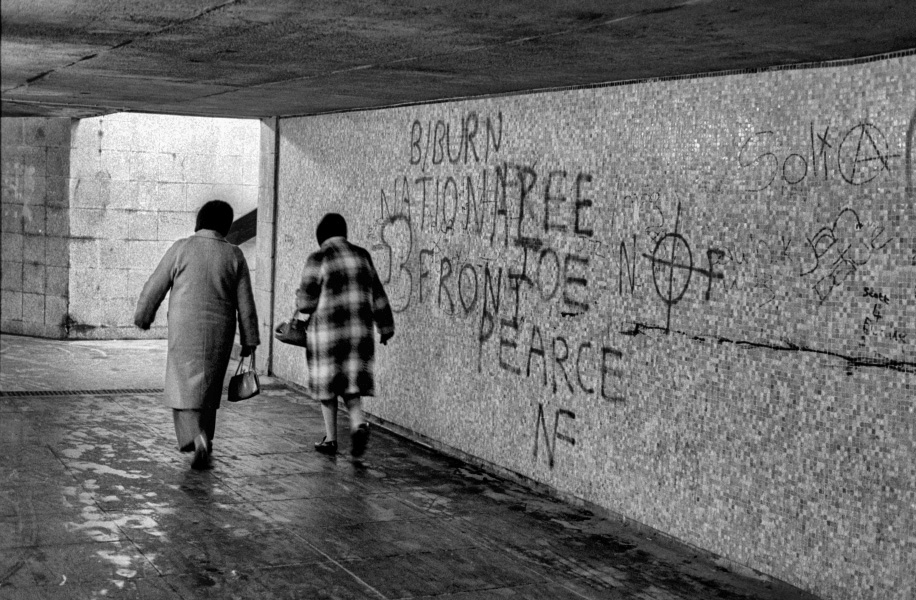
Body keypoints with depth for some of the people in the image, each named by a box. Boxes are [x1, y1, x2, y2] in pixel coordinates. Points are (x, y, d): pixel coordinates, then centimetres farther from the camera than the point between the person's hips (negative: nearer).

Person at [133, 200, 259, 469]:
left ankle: (198, 439, -17)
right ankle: (203, 440, 25)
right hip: (219, 334, 2)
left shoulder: (181, 249, -7)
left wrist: (143, 315, 16)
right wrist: (249, 341, 7)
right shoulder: (234, 256, -2)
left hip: (185, 332, -2)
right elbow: (245, 303, -1)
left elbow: (155, 287, -1)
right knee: (208, 388, 18)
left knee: (184, 389, 2)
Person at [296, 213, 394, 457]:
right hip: (359, 331, 4)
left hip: (327, 332, -4)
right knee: (350, 383, 11)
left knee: (327, 384, 11)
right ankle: (358, 424, -14)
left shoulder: (318, 260, -10)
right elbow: (377, 296, 11)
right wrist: (385, 326, 20)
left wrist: (300, 297, 13)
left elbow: (306, 302, -10)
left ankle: (330, 439, 17)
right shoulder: (361, 255, 6)